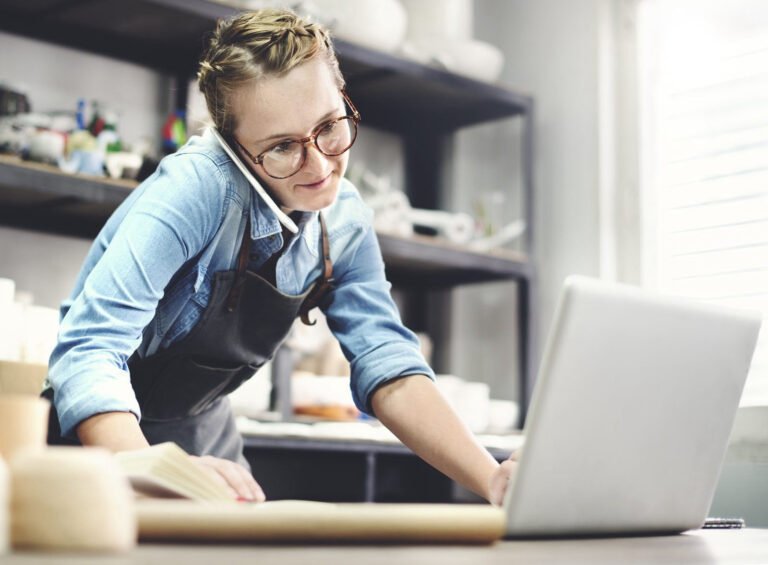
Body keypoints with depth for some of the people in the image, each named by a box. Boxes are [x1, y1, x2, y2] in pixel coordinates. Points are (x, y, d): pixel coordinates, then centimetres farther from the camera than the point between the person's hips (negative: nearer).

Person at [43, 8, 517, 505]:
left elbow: (388, 369, -9)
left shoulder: (346, 222, -7)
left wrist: (492, 480, -24)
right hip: (107, 438, -5)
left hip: (206, 440, 5)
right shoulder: (197, 188, -26)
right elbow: (90, 351, -33)